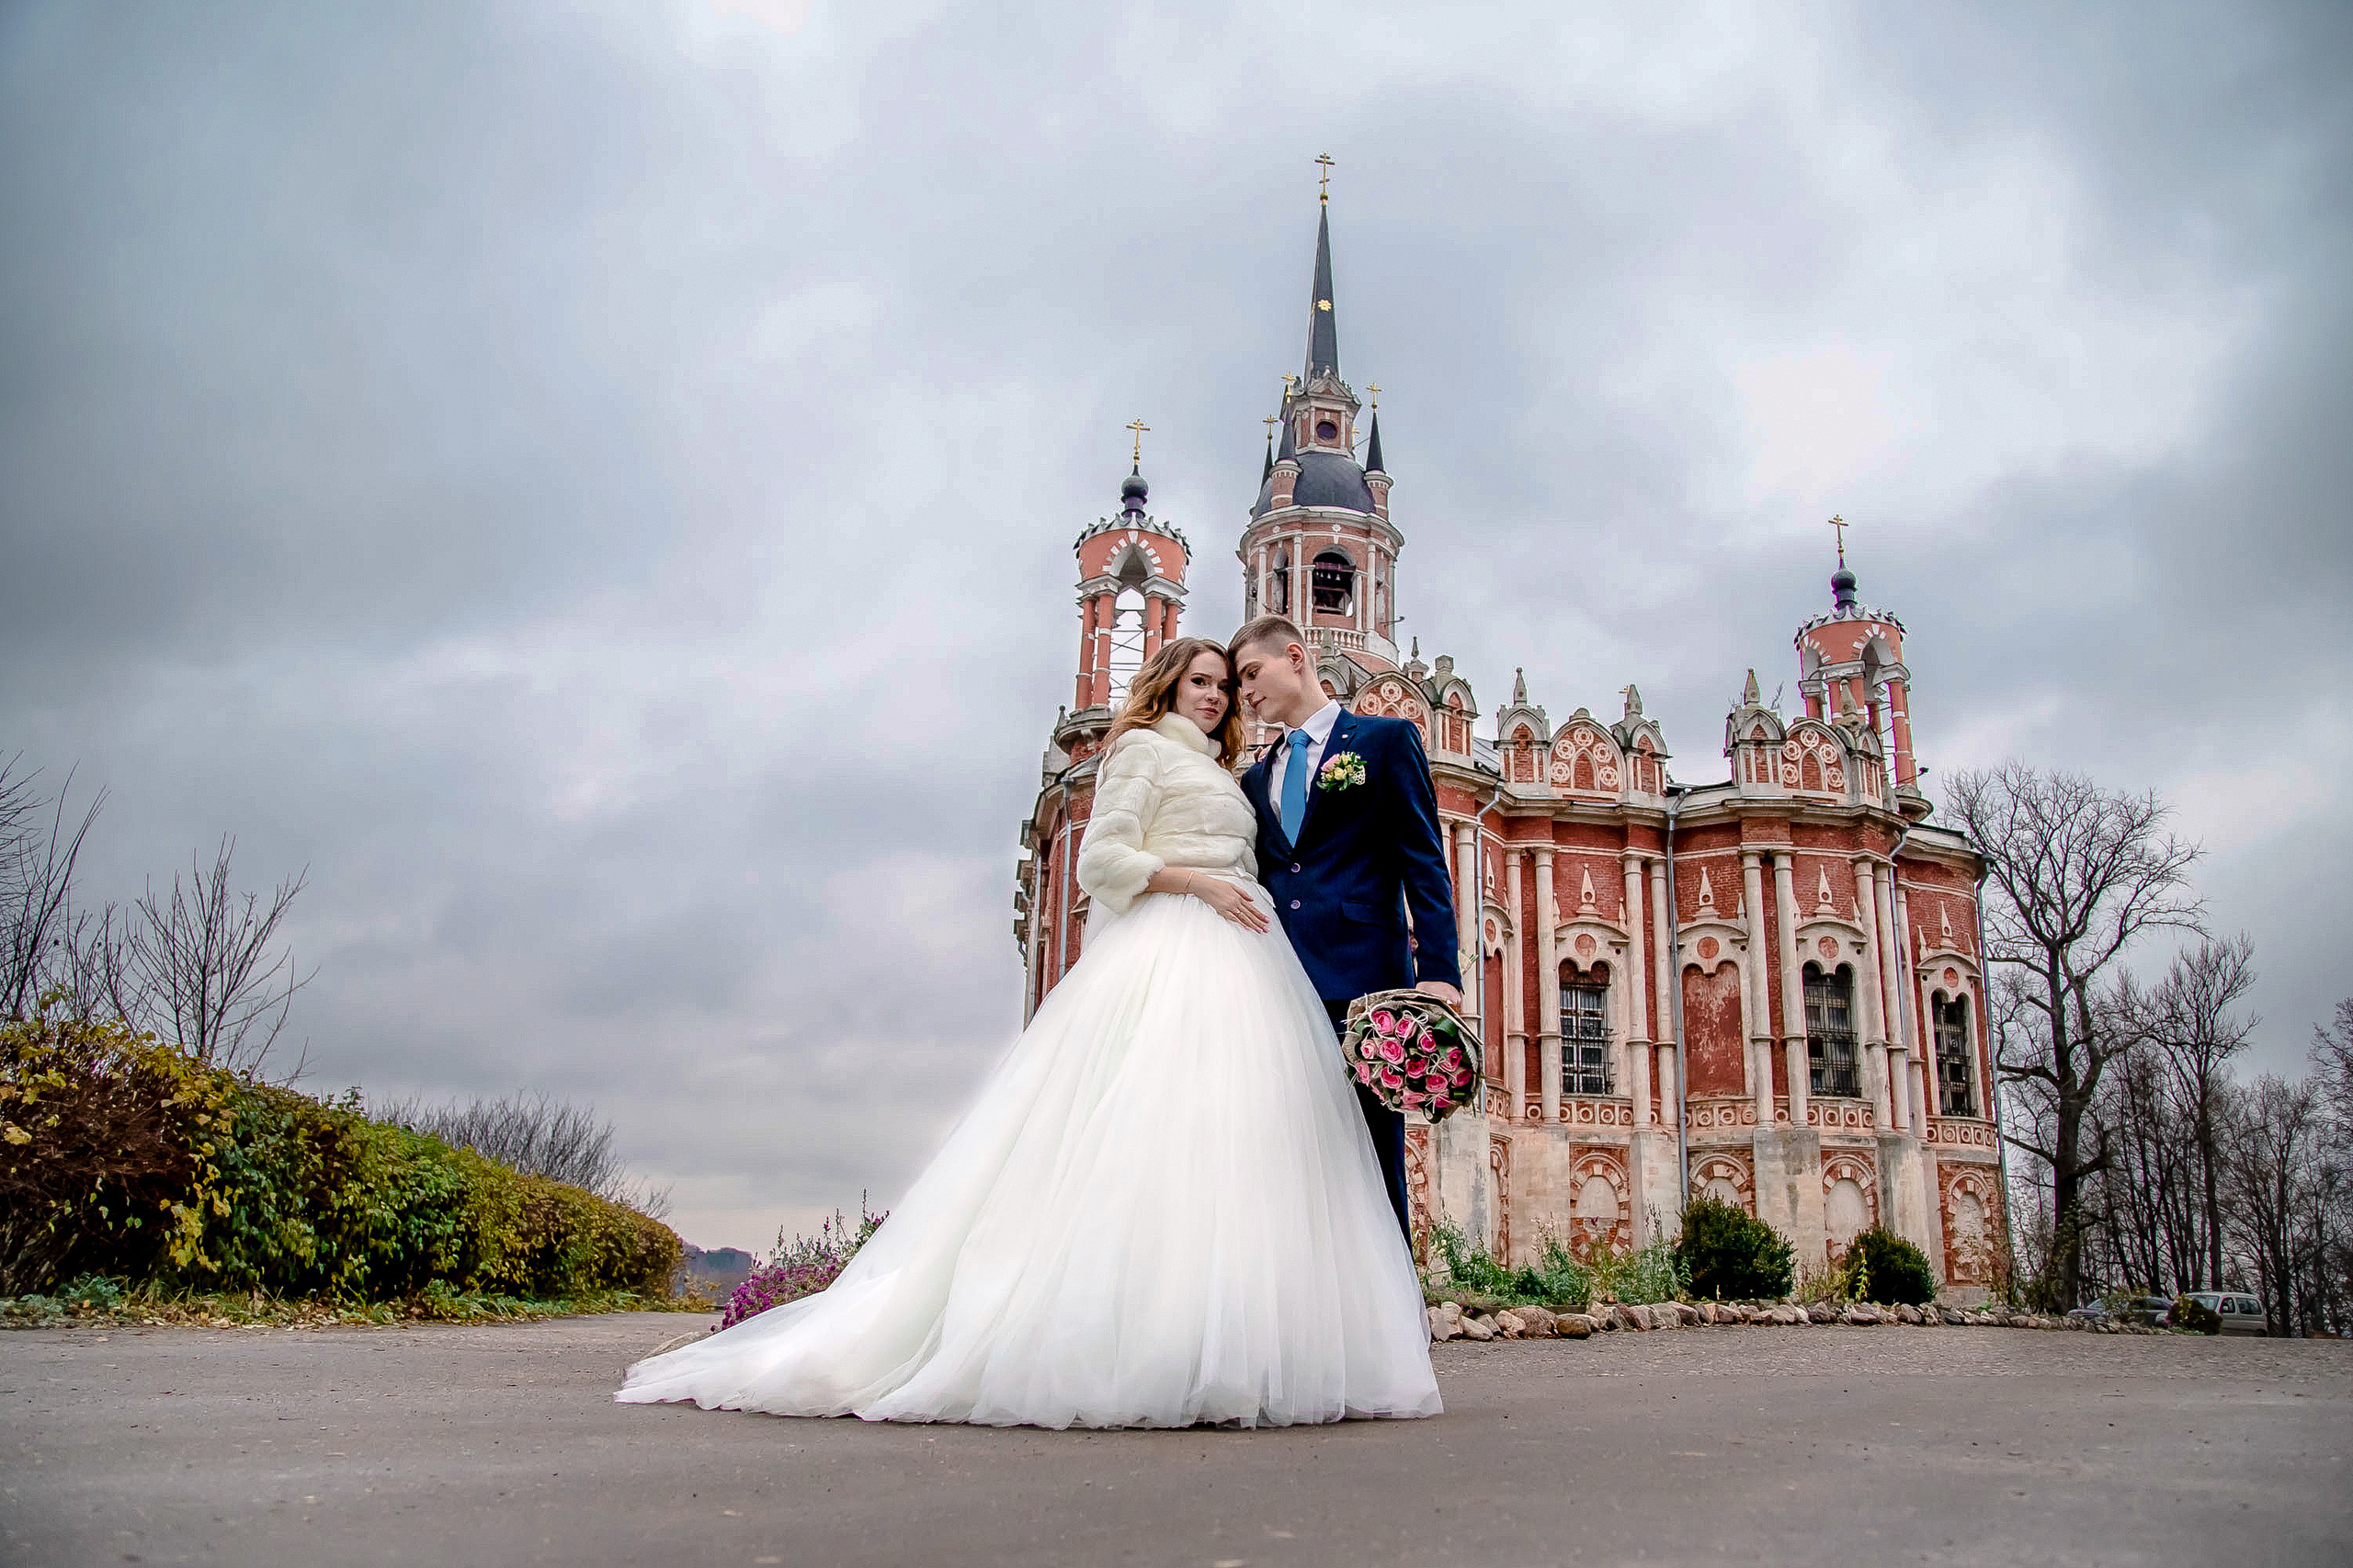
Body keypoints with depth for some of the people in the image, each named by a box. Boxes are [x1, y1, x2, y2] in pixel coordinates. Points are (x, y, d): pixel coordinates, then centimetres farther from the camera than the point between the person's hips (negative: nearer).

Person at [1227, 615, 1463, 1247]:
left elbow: (1424, 862, -1)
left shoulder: (1386, 739, 8)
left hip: (1361, 977, -5)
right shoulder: (1256, 778, 24)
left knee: (1374, 1159, -4)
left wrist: (1439, 970, -13)